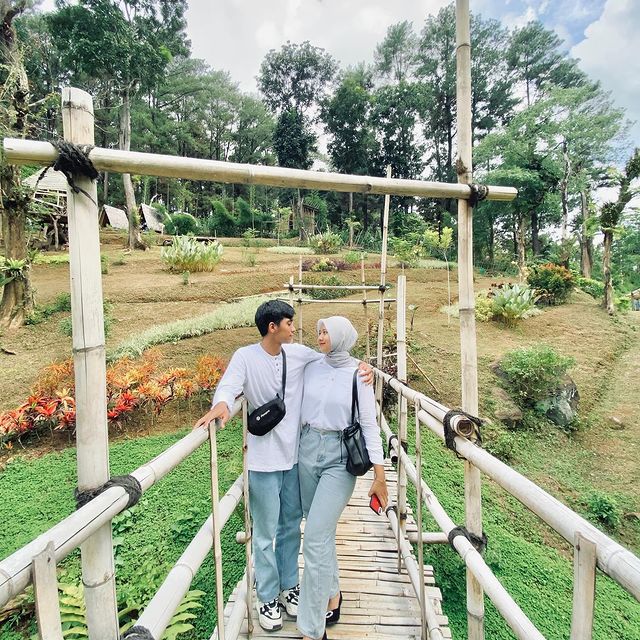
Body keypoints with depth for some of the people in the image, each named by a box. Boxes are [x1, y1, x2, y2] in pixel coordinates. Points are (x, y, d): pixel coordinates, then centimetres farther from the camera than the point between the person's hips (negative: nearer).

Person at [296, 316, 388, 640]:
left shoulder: (358, 375, -8)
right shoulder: (311, 368, 3)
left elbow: (369, 425, -6)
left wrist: (380, 476, -6)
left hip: (340, 458, -4)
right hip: (308, 451, 4)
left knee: (315, 538, -8)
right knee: (322, 532, 17)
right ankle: (332, 594, 41)